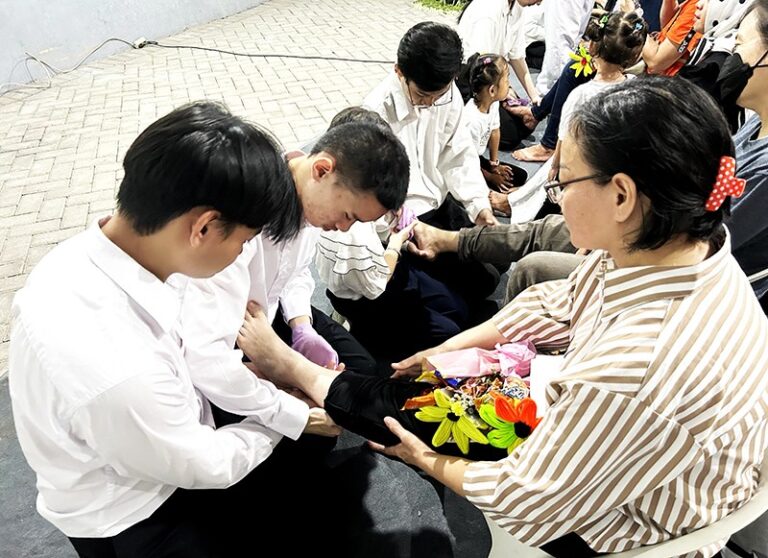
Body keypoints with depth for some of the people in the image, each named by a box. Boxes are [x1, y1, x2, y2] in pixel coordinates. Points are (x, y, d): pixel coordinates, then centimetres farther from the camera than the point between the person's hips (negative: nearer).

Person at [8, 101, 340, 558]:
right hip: (132, 521, -6)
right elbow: (205, 466, -22)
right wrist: (278, 422, -5)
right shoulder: (115, 369, -42)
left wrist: (290, 412, -6)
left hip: (168, 437, 6)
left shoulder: (104, 255, -18)